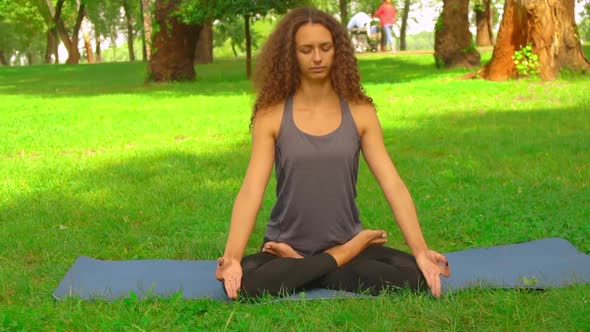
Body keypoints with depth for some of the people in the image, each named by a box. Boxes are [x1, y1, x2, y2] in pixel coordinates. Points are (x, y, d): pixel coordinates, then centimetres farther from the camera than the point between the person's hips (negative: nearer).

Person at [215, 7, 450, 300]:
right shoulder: (271, 116, -5)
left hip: (345, 242, 2)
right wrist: (232, 257, -28)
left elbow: (393, 185, -7)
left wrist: (421, 251, -20)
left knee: (418, 277, -24)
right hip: (285, 246, -1)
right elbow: (251, 190, -13)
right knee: (242, 284, -32)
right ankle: (344, 258, -10)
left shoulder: (359, 113, -1)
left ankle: (301, 269, -7)